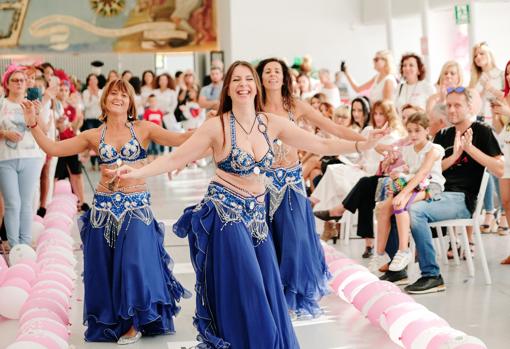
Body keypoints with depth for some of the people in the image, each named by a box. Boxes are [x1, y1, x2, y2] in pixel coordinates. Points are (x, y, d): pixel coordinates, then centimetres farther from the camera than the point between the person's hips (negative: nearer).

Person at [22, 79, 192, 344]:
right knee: (105, 267, 7)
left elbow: (181, 139, -7)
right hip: (104, 206, 2)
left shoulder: (143, 129, 1)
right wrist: (33, 124, -5)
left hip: (137, 205, -2)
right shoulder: (94, 136, 5)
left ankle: (136, 322, 14)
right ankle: (111, 321, 25)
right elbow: (52, 148, 4)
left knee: (135, 262, -6)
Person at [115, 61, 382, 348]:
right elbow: (175, 159, -8)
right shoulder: (217, 126, -9)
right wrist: (138, 172, -20)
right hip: (225, 211, -4)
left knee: (266, 288, 3)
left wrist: (365, 144, -5)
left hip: (256, 212, 4)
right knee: (240, 290, -9)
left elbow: (322, 145, 2)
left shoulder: (272, 123, 1)